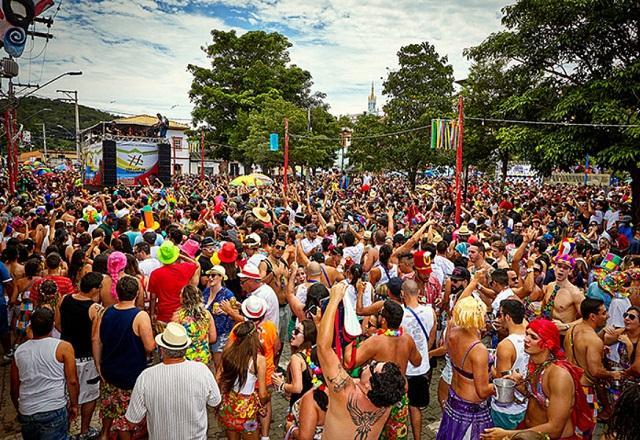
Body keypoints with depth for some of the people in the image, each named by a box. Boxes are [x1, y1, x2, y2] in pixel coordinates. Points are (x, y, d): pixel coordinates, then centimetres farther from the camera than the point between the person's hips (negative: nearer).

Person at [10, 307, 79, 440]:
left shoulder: (19, 351, 5)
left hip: (26, 414, 5)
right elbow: (72, 381, -9)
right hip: (54, 412, -4)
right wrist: (74, 405, 5)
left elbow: (14, 389, 13)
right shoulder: (63, 347, -8)